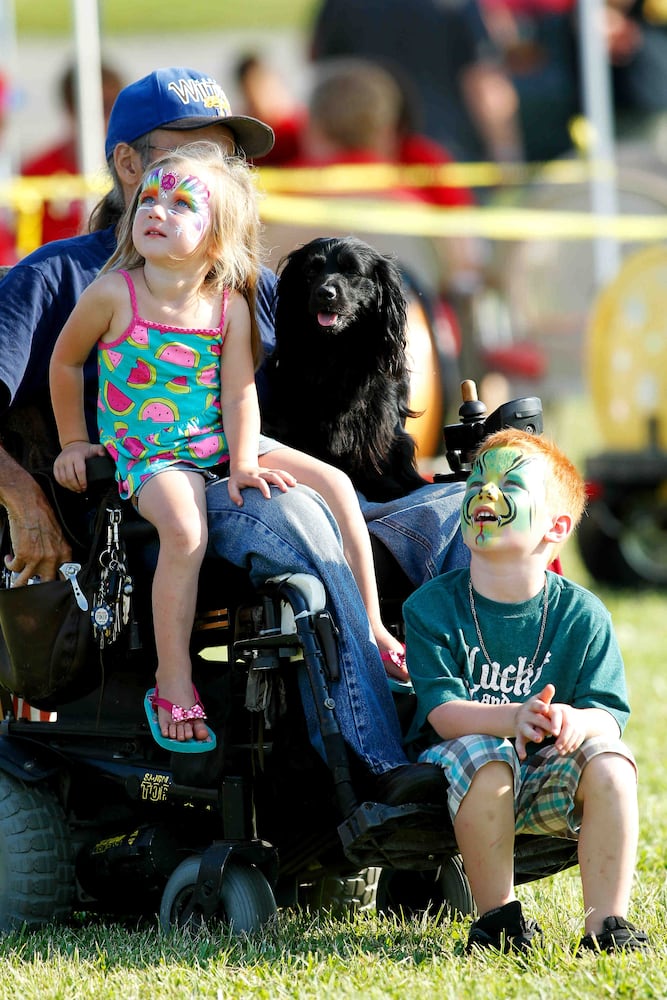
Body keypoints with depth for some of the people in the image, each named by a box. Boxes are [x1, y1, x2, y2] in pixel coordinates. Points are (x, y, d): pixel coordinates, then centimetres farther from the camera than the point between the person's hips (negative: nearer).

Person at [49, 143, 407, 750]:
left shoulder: (229, 304, -5)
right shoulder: (113, 296, -13)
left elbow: (239, 392, -4)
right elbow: (66, 362, 3)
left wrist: (243, 464, -17)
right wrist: (73, 441, 8)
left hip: (220, 439, 4)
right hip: (146, 451, -4)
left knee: (335, 485, -10)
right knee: (184, 528, -36)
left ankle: (371, 627, 3)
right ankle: (174, 681, -23)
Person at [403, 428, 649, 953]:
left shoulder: (582, 614, -3)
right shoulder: (431, 607, -6)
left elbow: (609, 713, -11)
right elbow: (442, 710, -18)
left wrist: (576, 722, -38)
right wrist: (513, 718, -39)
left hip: (548, 781, 1)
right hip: (459, 776, -1)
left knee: (608, 759, -27)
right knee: (482, 755, -34)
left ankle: (606, 924, -24)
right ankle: (497, 916, -20)